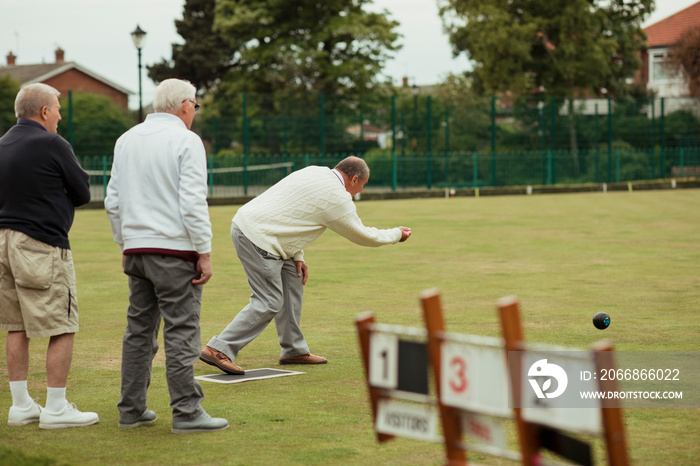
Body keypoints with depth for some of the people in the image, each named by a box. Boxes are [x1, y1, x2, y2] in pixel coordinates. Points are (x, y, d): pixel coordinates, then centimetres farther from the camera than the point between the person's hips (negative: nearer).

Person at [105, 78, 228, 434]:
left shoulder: (127, 140, 12)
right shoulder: (186, 141, -8)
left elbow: (113, 201, 14)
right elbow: (193, 202, -15)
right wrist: (205, 252, -10)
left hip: (137, 248, 7)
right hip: (174, 250, -7)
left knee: (139, 329, 12)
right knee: (181, 332, -4)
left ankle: (131, 409, 16)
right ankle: (187, 413, -3)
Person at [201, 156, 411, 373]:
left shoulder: (316, 172, 15)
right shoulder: (338, 198, -9)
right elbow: (363, 235, 3)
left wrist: (297, 256, 17)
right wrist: (397, 234, 20)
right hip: (257, 238, -10)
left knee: (293, 280, 17)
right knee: (269, 303, -6)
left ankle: (293, 350, 23)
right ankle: (218, 350, -8)